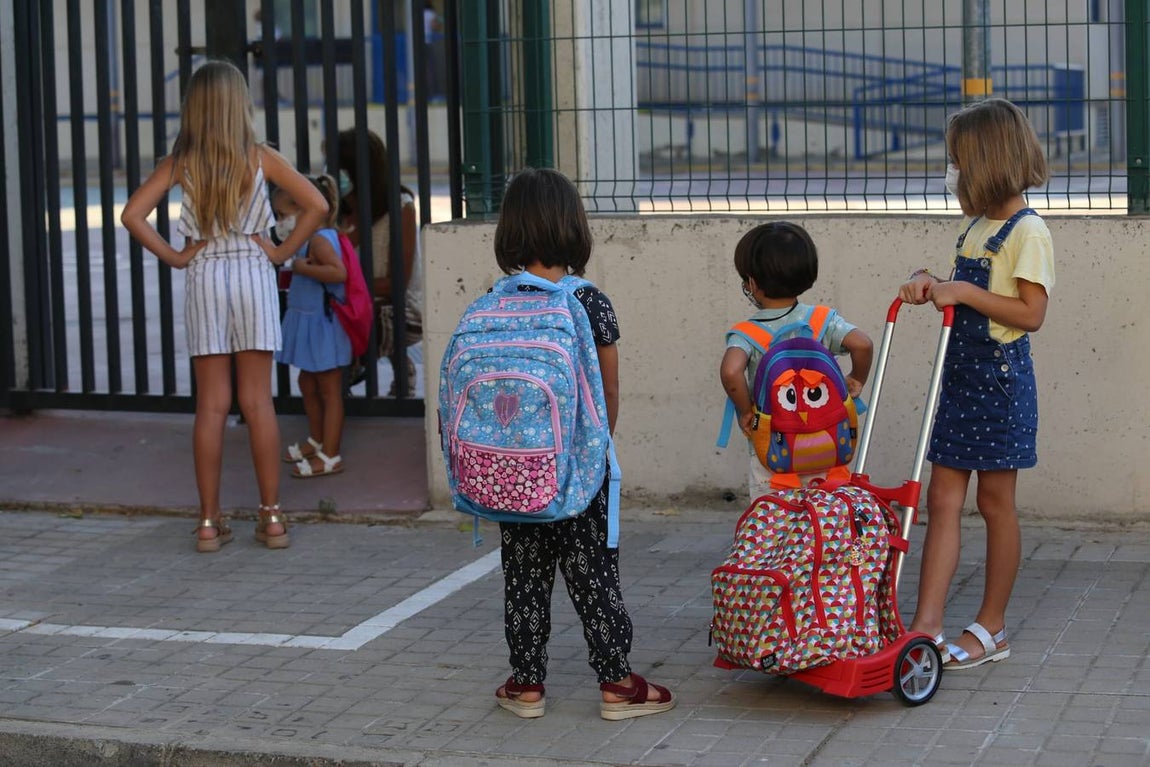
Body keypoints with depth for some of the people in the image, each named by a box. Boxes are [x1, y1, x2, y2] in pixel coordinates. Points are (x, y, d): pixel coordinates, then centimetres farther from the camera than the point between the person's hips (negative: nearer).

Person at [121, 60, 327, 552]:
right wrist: (283, 252, 0)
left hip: (204, 277, 1)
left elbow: (132, 214, -8)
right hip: (253, 273, -1)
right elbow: (316, 205, -8)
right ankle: (271, 516, 5)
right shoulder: (260, 158, -2)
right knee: (258, 401, 3)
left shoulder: (181, 162, 0)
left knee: (211, 405, 4)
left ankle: (209, 522, 6)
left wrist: (172, 257, 0)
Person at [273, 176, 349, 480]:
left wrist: (303, 268, -29)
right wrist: (291, 272, 8)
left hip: (323, 326, -11)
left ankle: (330, 456, 3)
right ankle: (316, 441, 39)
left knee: (329, 390, -3)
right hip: (309, 325, 11)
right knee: (308, 385, 23)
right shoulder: (310, 240, 11)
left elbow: (338, 272, -35)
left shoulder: (319, 239, -20)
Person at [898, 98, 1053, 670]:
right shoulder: (975, 225, 13)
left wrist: (963, 292, -20)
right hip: (960, 375, 8)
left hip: (1000, 381, -8)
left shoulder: (1027, 232, -13)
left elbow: (1030, 313, -20)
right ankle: (926, 627, -2)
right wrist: (928, 282, 4)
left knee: (995, 501, 3)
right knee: (942, 499, 1)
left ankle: (991, 629, 15)